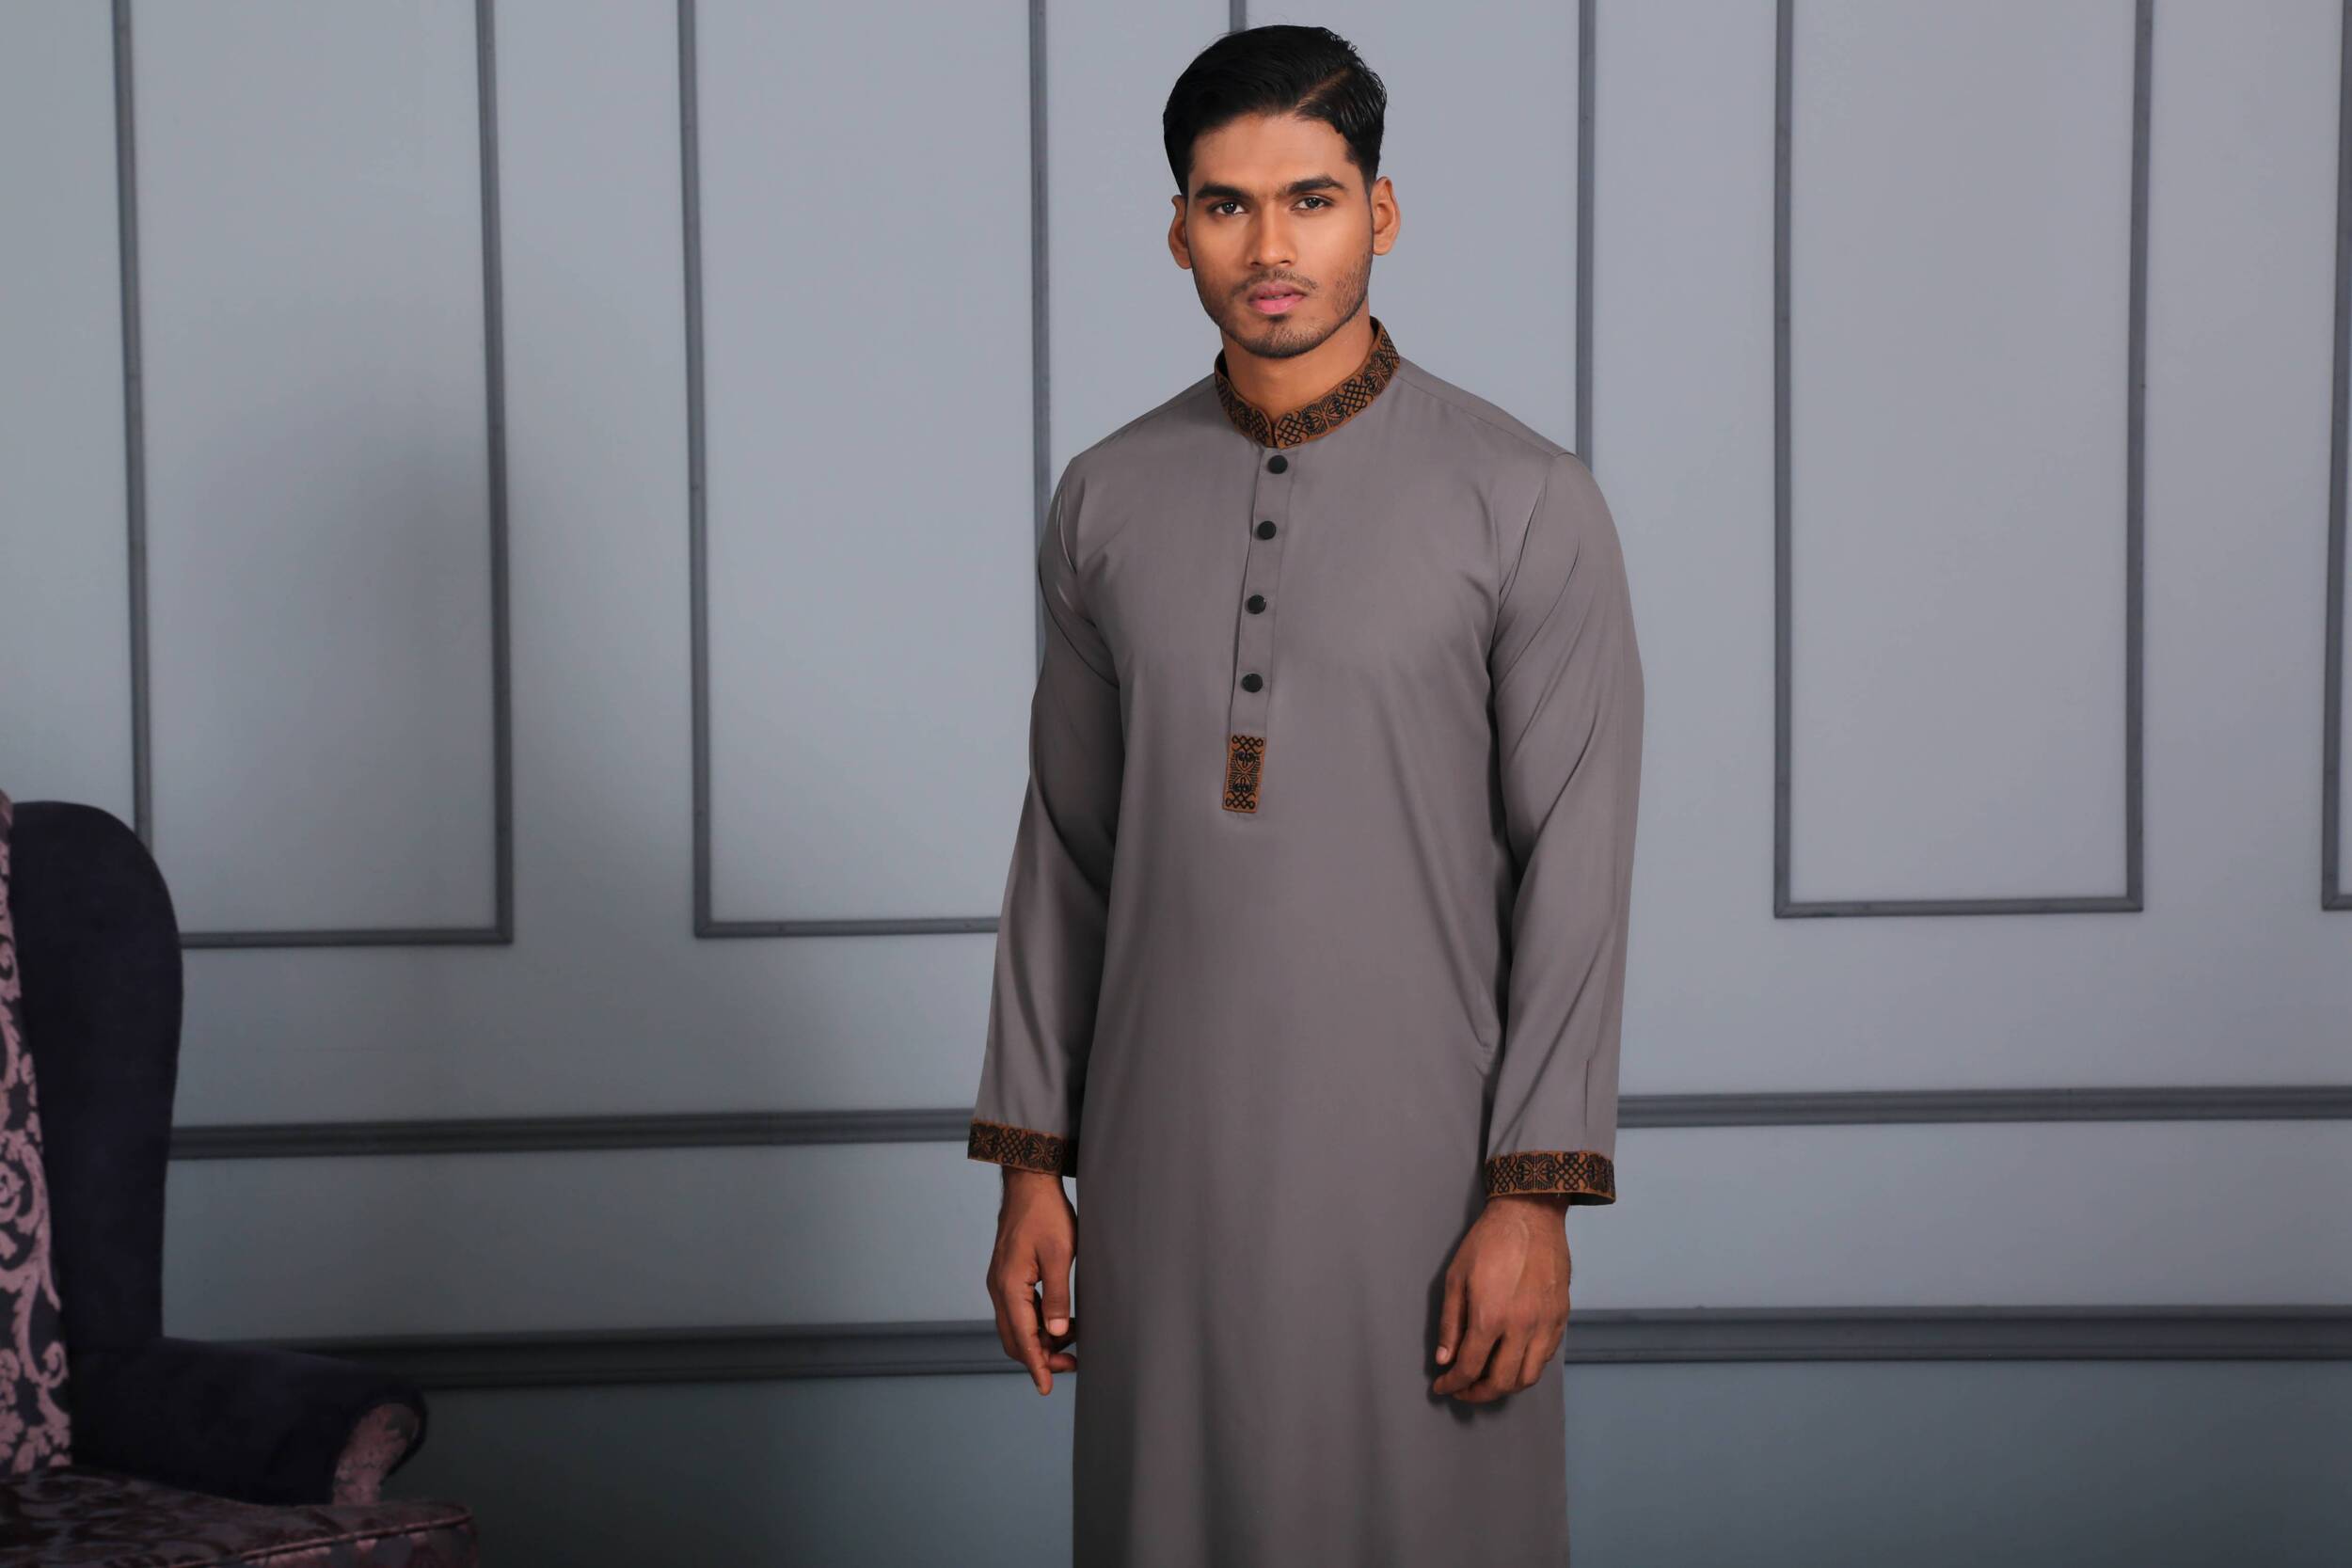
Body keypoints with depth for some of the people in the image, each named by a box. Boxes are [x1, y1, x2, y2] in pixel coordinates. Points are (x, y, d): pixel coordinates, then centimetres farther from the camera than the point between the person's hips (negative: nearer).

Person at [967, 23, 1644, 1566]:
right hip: (1165, 1157, 3)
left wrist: (1535, 1195, -12)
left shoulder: (1528, 502, -7)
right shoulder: (1107, 500, 5)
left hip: (1415, 1155, -3)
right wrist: (1029, 1162, 6)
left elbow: (1575, 870, -8)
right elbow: (1066, 849, 9)